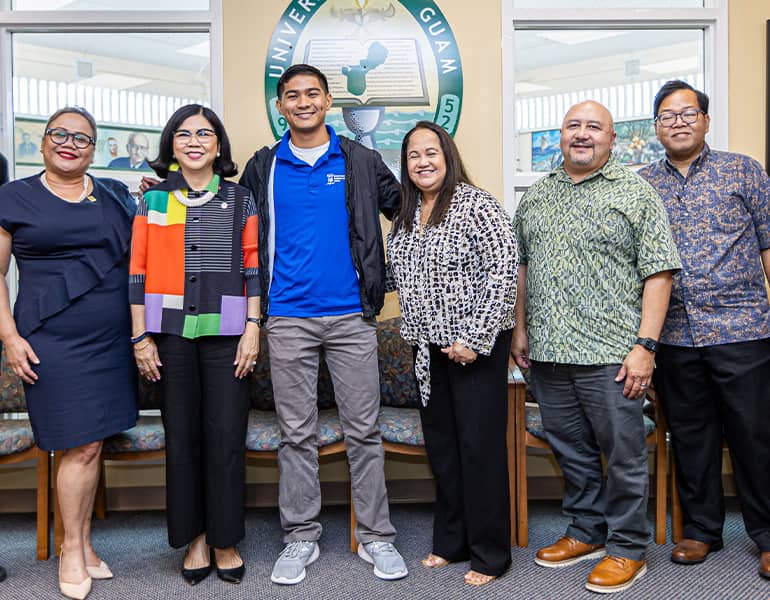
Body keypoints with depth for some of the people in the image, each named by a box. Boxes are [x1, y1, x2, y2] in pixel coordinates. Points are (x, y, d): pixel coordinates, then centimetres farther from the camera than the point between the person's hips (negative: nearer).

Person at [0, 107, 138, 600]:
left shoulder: (117, 195, 13)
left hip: (113, 340, 4)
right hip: (54, 344, -3)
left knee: (91, 444, 9)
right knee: (81, 446, -4)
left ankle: (84, 543, 24)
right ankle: (72, 549, 16)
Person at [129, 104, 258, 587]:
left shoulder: (240, 199, 8)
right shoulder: (153, 200, 10)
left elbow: (253, 266, 3)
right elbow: (139, 271, 6)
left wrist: (252, 328, -5)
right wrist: (141, 337, 0)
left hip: (225, 332, -1)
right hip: (171, 332, 1)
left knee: (226, 435, 0)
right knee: (182, 435, 6)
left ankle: (226, 540, 15)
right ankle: (194, 537, 20)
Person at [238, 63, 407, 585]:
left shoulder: (360, 162, 6)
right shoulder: (263, 167, 8)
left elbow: (405, 210, 12)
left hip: (352, 316, 0)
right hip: (288, 319, 1)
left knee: (364, 430, 6)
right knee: (297, 434, 8)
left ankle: (377, 537, 18)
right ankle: (301, 537, 21)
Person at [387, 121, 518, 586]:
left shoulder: (476, 204, -11)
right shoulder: (406, 215, 11)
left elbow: (503, 272, -17)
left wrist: (475, 339, -19)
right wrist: (416, 335, 12)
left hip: (475, 347, -7)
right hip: (429, 348, 7)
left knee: (480, 445, 1)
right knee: (441, 443, 14)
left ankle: (490, 553, 16)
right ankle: (451, 541, 30)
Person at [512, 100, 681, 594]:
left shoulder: (636, 193, -1)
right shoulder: (536, 196, 14)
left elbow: (658, 273, -6)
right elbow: (522, 266, 18)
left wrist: (646, 345, -13)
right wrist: (521, 330, 13)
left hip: (610, 354, -4)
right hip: (547, 353, 5)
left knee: (624, 455, 5)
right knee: (572, 452, 15)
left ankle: (627, 548, 22)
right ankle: (587, 532, 33)